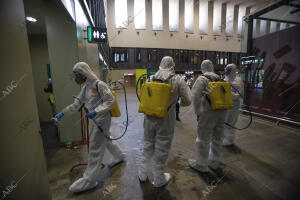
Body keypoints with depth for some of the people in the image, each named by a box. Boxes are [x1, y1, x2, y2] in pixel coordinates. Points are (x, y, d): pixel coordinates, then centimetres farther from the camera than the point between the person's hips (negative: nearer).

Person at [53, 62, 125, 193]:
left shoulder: (99, 85, -16)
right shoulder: (86, 88, 11)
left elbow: (110, 102, -19)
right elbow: (77, 103, 11)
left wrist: (96, 111, -28)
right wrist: (62, 113, 2)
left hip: (102, 120, -9)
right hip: (97, 120, 9)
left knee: (95, 149, -1)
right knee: (105, 141, 24)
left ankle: (89, 180, 13)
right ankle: (119, 157, 47)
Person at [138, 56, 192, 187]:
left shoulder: (150, 79, 1)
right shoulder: (178, 80, -10)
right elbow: (187, 101, -8)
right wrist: (179, 103, 14)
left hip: (149, 118, 4)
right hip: (166, 120, -3)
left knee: (147, 146, 22)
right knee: (161, 150, 14)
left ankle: (142, 174, 40)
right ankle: (159, 180, 35)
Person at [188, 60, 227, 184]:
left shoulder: (201, 79, -5)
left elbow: (195, 96, -16)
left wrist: (197, 112, -8)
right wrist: (222, 110, 16)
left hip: (208, 112, -7)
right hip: (222, 111, 7)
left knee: (203, 140, 6)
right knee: (217, 139, 19)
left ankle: (202, 166, 21)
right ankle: (214, 163, 37)